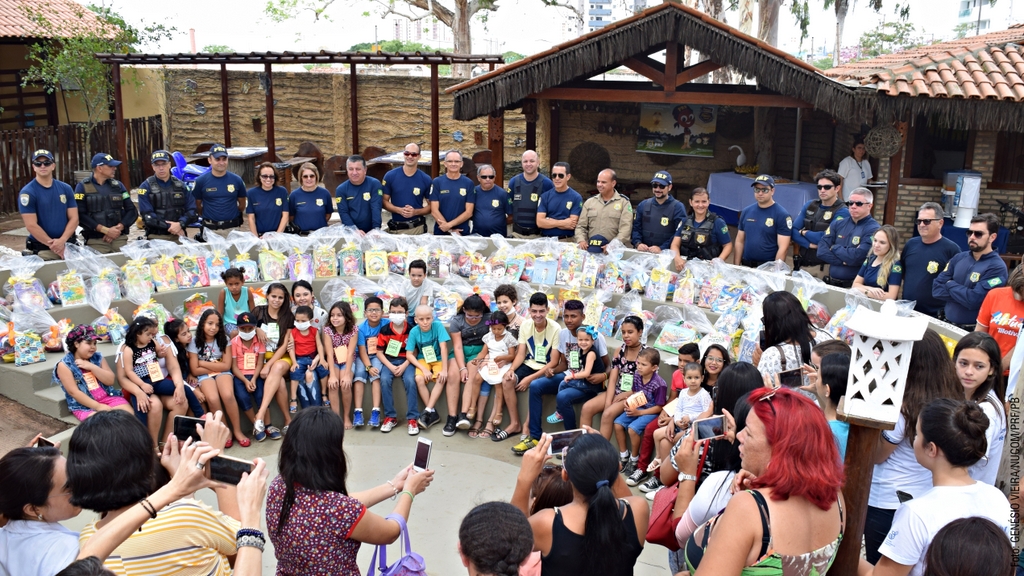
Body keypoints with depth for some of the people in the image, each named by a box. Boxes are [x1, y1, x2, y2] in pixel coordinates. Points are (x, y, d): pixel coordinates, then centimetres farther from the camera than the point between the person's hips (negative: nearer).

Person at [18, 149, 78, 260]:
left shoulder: (66, 189, 8)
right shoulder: (27, 192, -4)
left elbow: (74, 218, 3)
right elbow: (31, 225, -10)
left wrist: (62, 240, -12)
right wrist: (53, 245, -13)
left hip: (69, 245, 3)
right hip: (43, 249, -3)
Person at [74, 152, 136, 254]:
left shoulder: (118, 185, 13)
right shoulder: (83, 187, 2)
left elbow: (132, 211, 9)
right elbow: (80, 215, -8)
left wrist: (119, 228, -7)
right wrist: (105, 230, -14)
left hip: (120, 239, 3)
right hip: (96, 242, -3)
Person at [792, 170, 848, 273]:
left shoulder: (842, 212, -10)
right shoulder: (810, 205, 8)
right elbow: (794, 231, 3)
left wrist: (804, 232, -4)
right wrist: (809, 244, -13)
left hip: (824, 267, -5)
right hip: (802, 262, 5)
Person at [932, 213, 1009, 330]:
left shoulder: (997, 267, -10)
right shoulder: (958, 258, 6)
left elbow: (974, 300, -19)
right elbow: (936, 289, 0)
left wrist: (950, 284, -5)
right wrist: (964, 294, -12)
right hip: (946, 323, 4)